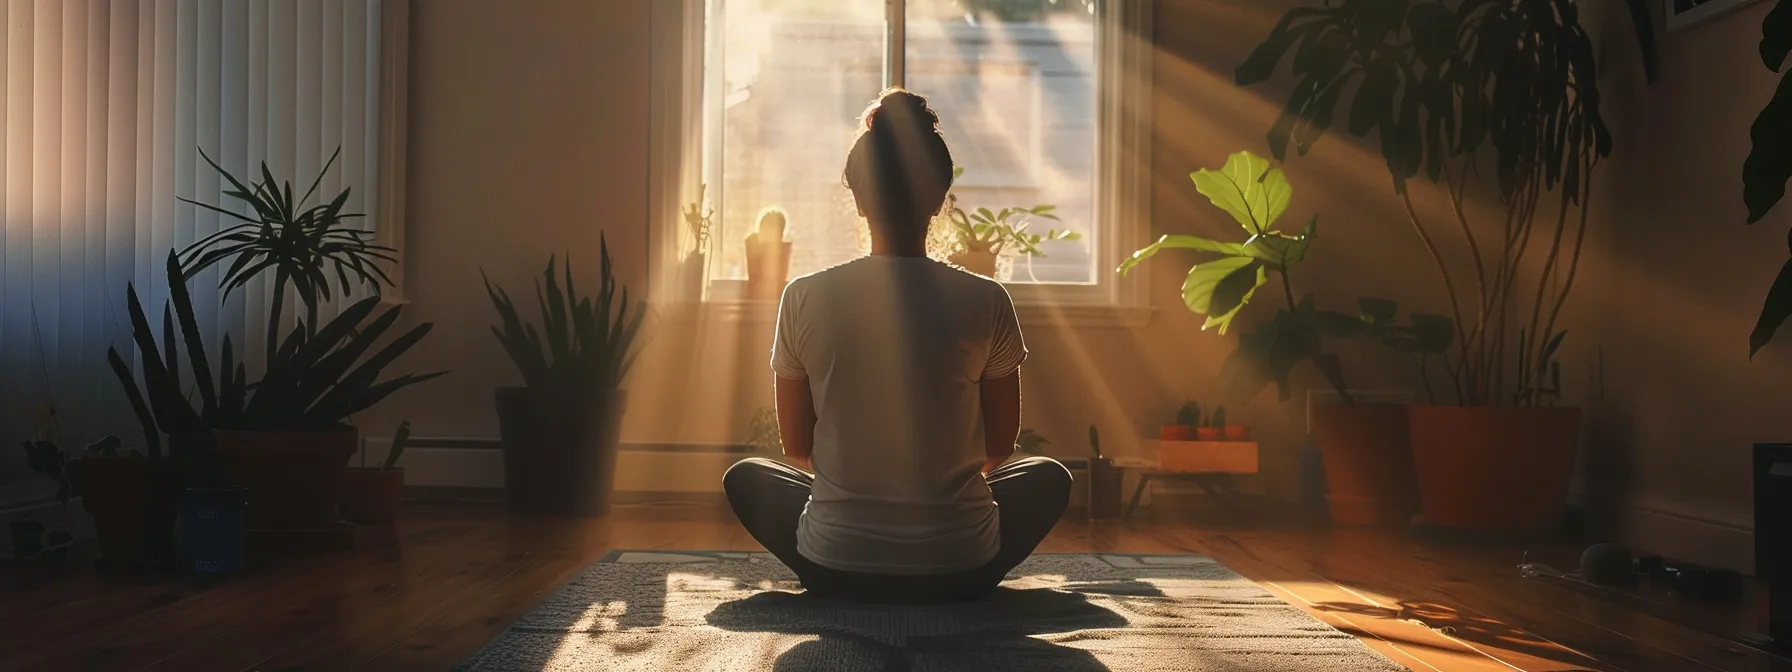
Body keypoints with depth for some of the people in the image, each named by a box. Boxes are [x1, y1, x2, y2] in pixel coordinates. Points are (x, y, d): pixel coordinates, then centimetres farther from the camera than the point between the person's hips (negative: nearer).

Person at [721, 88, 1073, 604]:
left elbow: (797, 448, 3)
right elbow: (1000, 446, 3)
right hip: (962, 573, 0)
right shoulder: (986, 303, -10)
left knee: (746, 476, 29)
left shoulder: (804, 299, -9)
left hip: (833, 570, 0)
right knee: (1049, 476, 29)